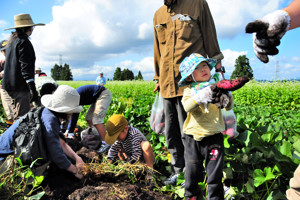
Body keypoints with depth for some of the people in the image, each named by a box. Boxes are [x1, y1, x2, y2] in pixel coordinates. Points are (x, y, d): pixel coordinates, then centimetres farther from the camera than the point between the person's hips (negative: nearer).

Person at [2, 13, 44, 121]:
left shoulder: (12, 41, 18)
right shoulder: (23, 42, -11)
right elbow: (26, 69, -20)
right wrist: (34, 93, -24)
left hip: (10, 86, 10)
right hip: (20, 87, -10)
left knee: (17, 117, 15)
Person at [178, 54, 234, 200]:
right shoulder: (189, 90, 0)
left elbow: (228, 107, 0)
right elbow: (187, 106, -18)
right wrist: (199, 98, -36)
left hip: (213, 135, 0)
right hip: (193, 136, 0)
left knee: (215, 170, 6)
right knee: (192, 168, 12)